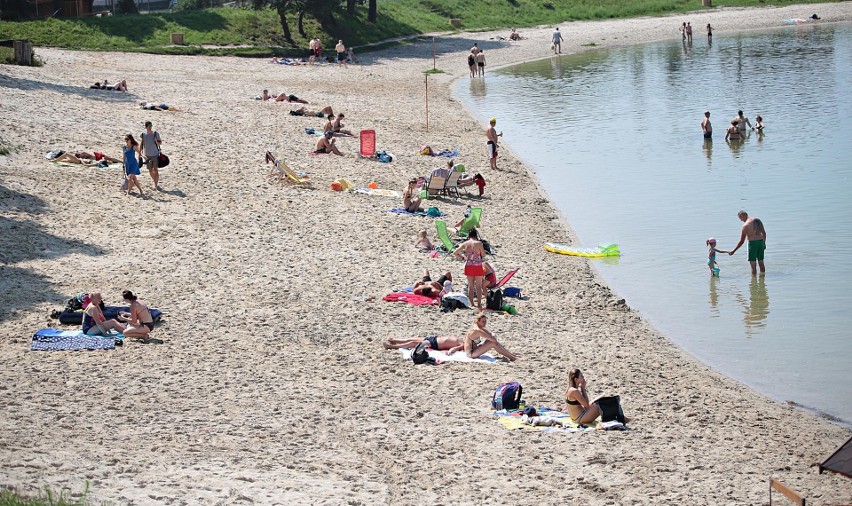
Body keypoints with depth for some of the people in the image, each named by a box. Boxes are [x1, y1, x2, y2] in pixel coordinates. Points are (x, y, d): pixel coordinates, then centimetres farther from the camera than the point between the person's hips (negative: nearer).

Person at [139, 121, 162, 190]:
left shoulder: (155, 133, -8)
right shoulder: (143, 134, -1)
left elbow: (160, 142, 0)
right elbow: (142, 144, 10)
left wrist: (157, 142, -22)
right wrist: (140, 153, 9)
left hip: (155, 154, -3)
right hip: (147, 155, 3)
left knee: (156, 170, -9)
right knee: (150, 170, 9)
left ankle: (156, 184, -4)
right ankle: (156, 183, 25)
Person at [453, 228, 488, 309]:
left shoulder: (465, 244, -2)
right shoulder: (479, 243, -14)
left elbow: (455, 253, 3)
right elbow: (483, 255, -4)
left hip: (468, 266, 3)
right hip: (477, 266, -3)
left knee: (470, 286, 16)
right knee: (478, 286, 9)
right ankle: (479, 304, 9)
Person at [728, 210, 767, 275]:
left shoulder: (745, 225, -11)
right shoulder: (757, 220, 6)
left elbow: (742, 241, -9)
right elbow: (764, 233, 9)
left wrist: (733, 251, -1)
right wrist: (764, 243, 21)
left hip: (752, 243, -6)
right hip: (761, 241, 6)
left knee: (753, 264, 0)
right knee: (761, 262, 15)